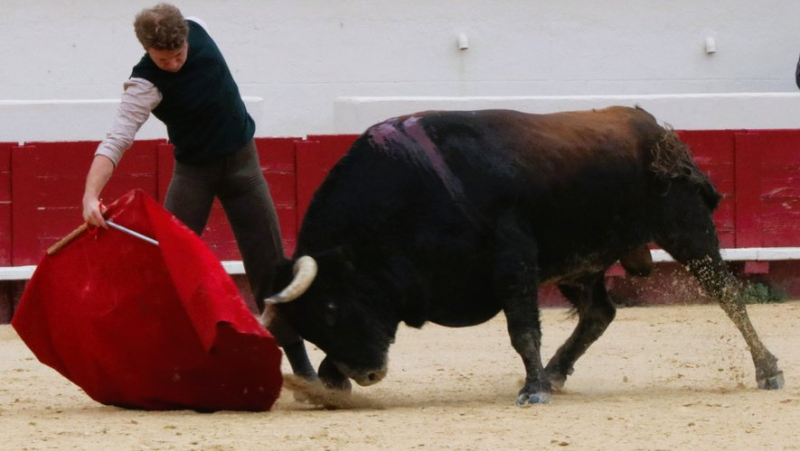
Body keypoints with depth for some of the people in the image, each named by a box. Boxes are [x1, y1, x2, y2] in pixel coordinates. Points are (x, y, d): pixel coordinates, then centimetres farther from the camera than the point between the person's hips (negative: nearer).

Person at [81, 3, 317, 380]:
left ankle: (298, 360, 10)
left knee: (269, 263, 4)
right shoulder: (145, 85, -27)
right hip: (193, 169, -3)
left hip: (241, 161, 3)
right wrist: (90, 195, -50)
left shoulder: (197, 31, -14)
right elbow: (116, 140, -38)